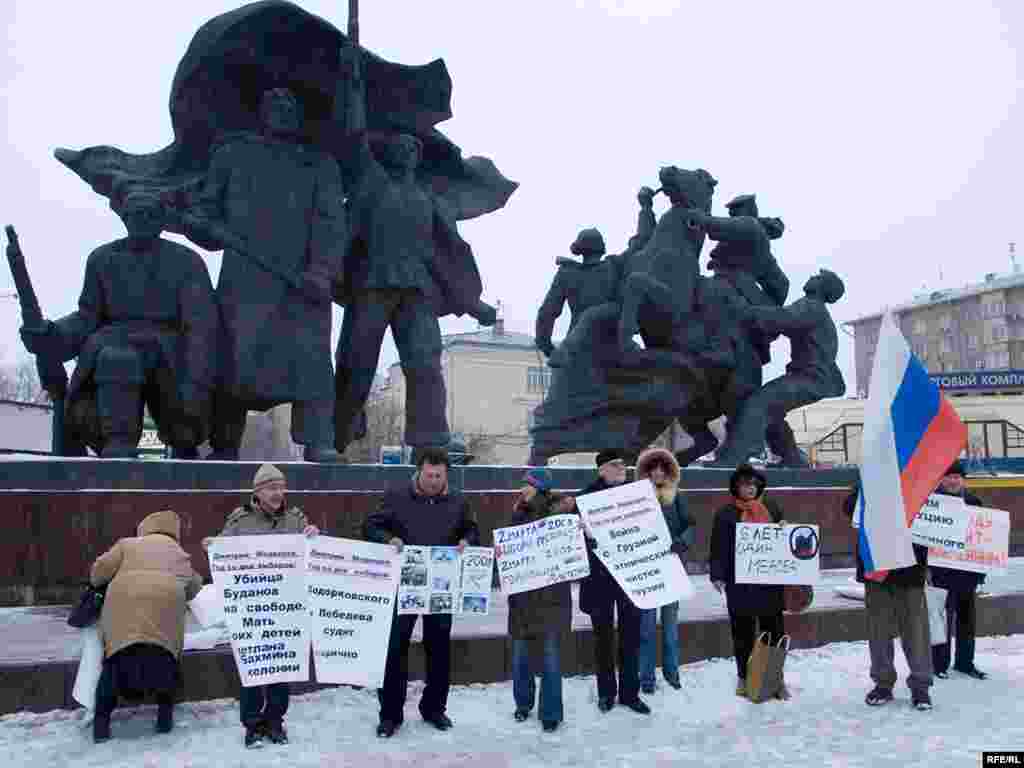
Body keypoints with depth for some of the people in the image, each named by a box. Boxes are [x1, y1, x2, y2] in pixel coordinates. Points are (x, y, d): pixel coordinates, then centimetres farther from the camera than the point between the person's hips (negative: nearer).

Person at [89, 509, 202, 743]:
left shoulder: (127, 544, 27)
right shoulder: (180, 554, 33)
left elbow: (101, 569, 17)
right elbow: (193, 586, 31)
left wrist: (97, 584, 38)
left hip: (124, 602, 0)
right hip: (166, 602, 1)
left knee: (114, 659, 10)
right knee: (165, 658, 17)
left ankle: (101, 721, 5)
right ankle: (165, 714, 16)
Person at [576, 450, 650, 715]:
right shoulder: (587, 496, -5)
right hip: (600, 576, -2)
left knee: (631, 634, 9)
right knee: (604, 635, 10)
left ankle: (630, 692, 21)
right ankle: (606, 692, 23)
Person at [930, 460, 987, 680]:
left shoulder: (973, 502, 8)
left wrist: (981, 570, 12)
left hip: (968, 570, 5)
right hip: (942, 571, -5)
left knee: (968, 618, 14)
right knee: (944, 618, -2)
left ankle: (965, 662, 27)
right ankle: (939, 664, 9)